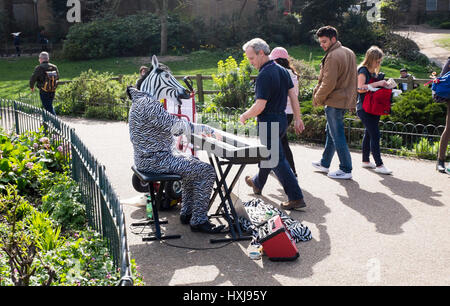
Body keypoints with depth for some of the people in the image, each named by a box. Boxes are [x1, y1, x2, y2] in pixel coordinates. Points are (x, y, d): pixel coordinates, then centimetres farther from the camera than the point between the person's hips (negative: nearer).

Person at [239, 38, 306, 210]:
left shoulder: (264, 75, -20)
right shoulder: (282, 70, 8)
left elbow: (260, 106, -23)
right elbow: (293, 95, 9)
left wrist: (244, 117, -7)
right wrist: (298, 118, 13)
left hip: (269, 122, -10)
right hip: (282, 119, 10)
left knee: (277, 159, -5)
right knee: (266, 153, 25)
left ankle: (296, 198, -6)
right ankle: (258, 183, 45)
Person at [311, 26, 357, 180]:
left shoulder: (332, 57, -18)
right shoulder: (349, 53, 13)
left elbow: (328, 83, -21)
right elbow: (352, 79, 21)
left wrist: (317, 98, -7)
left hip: (335, 101, -10)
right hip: (346, 99, 10)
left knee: (337, 135, -4)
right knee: (331, 132, 19)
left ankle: (346, 170, 1)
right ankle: (325, 164, 30)